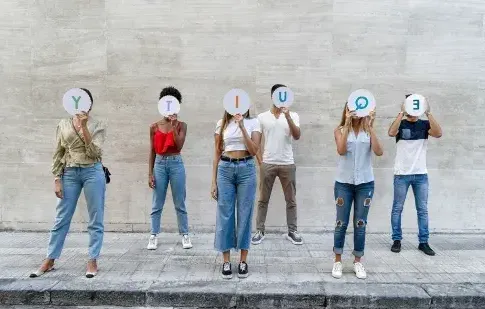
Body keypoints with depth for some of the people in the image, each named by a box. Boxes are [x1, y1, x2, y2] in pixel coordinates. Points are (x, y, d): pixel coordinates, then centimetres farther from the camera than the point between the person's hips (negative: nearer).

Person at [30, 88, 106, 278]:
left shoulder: (98, 126, 1)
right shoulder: (63, 125, 8)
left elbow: (94, 152, -12)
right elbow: (58, 154, 8)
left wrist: (84, 126, -16)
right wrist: (57, 179, 1)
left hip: (92, 172, -2)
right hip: (70, 173, 3)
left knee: (95, 219, 2)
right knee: (61, 218, 9)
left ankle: (93, 261, 13)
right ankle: (49, 261, 23)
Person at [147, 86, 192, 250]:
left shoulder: (181, 125, 0)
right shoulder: (155, 127, 4)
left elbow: (179, 146, -13)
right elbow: (152, 151, 5)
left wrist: (174, 126, -18)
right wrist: (150, 173, 1)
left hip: (176, 164, -1)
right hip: (160, 164, 1)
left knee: (179, 203, 6)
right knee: (157, 204, 7)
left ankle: (185, 235, 16)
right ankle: (154, 236, 16)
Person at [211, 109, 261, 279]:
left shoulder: (253, 122, 2)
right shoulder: (222, 124, 7)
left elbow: (253, 151, -8)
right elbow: (217, 153, 6)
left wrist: (242, 126, -14)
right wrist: (213, 181, 2)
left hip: (246, 169, -1)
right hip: (225, 169, 1)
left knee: (244, 214, 4)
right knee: (225, 215, 4)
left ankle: (243, 260, 18)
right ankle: (226, 261, 17)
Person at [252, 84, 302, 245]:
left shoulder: (293, 116, 3)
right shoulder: (262, 117, 3)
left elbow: (297, 136, -12)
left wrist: (287, 116, -21)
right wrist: (260, 161, -1)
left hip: (287, 164, 1)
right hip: (267, 164, 0)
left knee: (291, 200, 8)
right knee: (263, 199, 6)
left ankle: (292, 231, 21)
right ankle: (259, 231, 15)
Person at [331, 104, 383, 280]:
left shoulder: (368, 131, 3)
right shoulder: (340, 130, 0)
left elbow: (379, 152, -12)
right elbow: (341, 151, -18)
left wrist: (370, 127, -15)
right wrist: (347, 124, -20)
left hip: (365, 184, 1)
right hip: (344, 183, -1)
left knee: (360, 224, 8)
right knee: (341, 223, 5)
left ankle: (358, 262, 22)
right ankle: (338, 261, 19)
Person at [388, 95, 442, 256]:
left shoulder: (424, 124, 6)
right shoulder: (400, 124, 1)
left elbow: (438, 133, -14)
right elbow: (391, 133, -21)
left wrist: (428, 113, -20)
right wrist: (402, 113, -26)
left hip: (421, 174, 2)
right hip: (401, 174, -2)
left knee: (422, 209, 7)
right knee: (397, 208, 3)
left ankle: (423, 242, 16)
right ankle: (397, 240, 13)